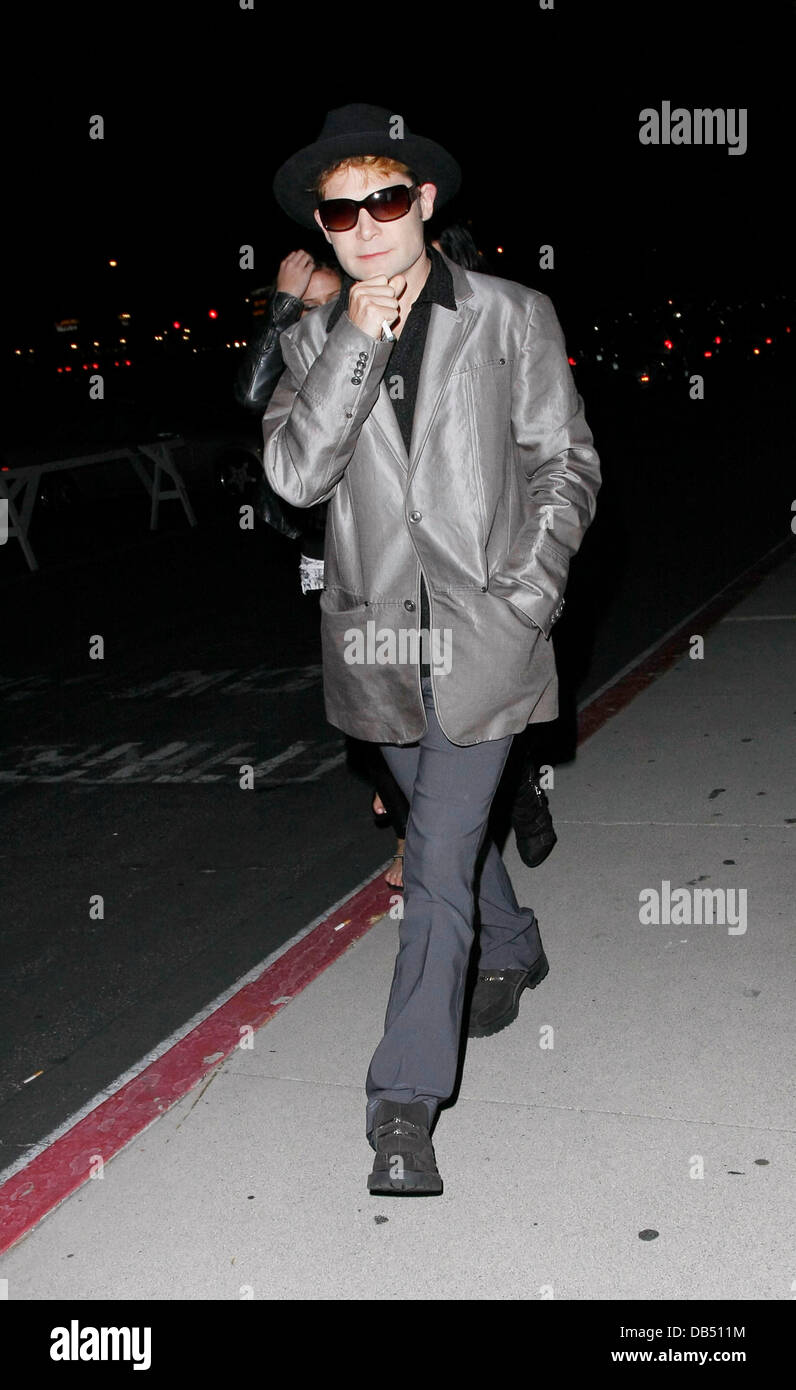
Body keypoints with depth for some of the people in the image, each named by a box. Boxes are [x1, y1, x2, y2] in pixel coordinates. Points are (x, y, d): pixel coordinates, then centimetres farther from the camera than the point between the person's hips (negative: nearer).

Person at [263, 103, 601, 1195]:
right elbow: (294, 474, -11)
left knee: (439, 860, -8)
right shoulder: (315, 342, 5)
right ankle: (514, 949, 52)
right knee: (450, 827, 22)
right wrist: (358, 340, -17)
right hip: (377, 635, 4)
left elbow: (565, 462, 3)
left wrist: (531, 593, -7)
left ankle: (404, 1106, -2)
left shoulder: (515, 318, 0)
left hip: (483, 632, -4)